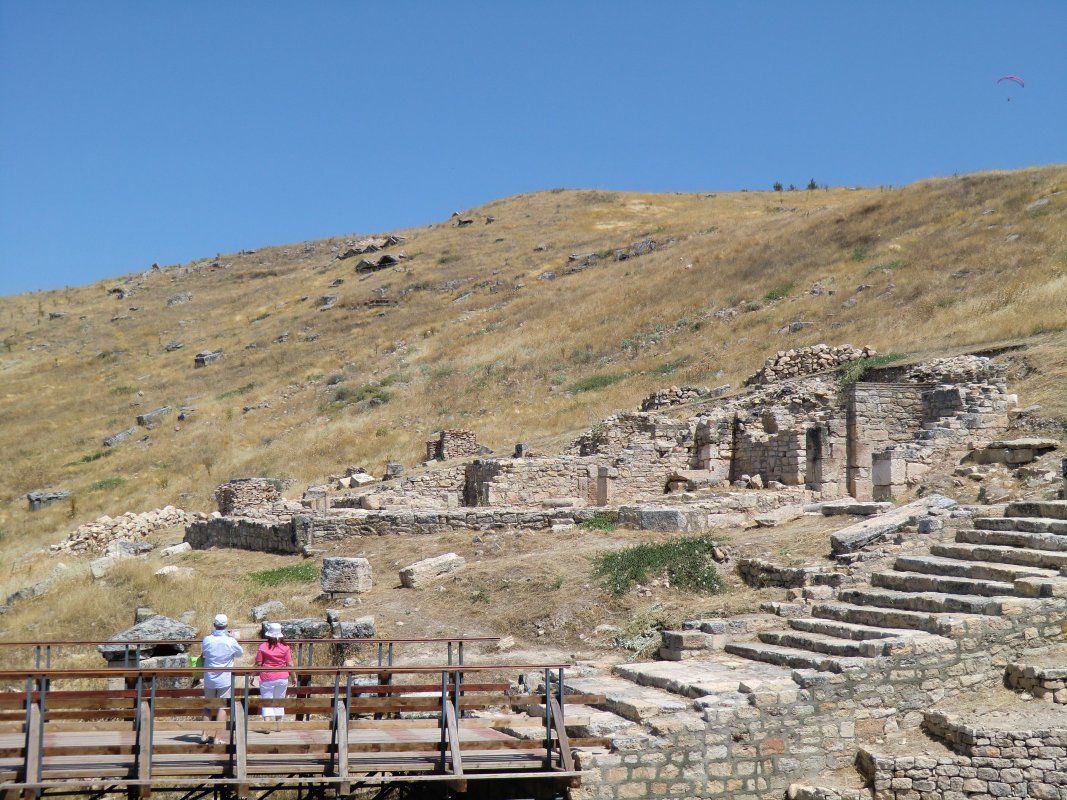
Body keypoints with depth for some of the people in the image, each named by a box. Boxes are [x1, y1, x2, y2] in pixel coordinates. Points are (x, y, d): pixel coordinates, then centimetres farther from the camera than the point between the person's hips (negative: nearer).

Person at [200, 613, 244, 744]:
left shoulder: (207, 639, -7)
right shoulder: (231, 641, -13)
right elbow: (241, 652, 5)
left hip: (209, 678, 2)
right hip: (225, 679, -2)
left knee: (208, 706, 15)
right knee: (222, 707, 2)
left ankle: (205, 735, 17)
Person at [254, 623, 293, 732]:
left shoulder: (263, 647, -8)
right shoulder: (285, 647, -4)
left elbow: (258, 664, -5)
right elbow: (289, 664, -1)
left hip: (267, 678, -2)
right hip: (282, 678, 2)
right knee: (279, 701, 16)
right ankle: (278, 725, 19)